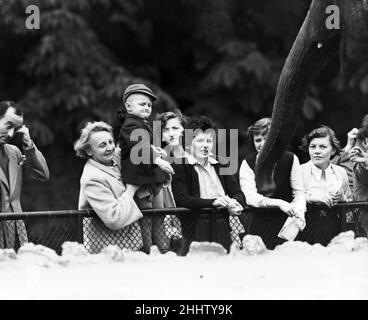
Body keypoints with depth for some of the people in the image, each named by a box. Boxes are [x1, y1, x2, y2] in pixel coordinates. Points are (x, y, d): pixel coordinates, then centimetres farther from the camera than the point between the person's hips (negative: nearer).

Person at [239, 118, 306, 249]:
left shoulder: (290, 159, 0)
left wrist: (299, 212, -19)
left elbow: (299, 192, 2)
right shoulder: (248, 163, -2)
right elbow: (250, 197, -13)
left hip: (285, 222, 0)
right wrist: (278, 203, -26)